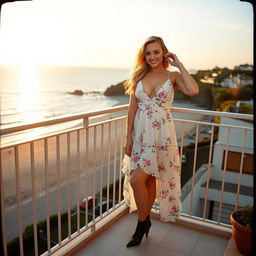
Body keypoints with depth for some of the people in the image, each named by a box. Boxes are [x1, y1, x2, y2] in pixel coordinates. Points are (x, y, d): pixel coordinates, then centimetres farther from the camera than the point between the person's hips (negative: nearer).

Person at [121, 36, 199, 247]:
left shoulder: (173, 76, -2)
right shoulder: (139, 77, 6)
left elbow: (194, 90, -22)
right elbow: (132, 108, 4)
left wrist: (179, 65, -12)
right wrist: (129, 138, 1)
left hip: (161, 134, -3)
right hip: (141, 133, 3)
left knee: (137, 180, -7)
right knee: (148, 179, 12)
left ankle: (143, 222, 17)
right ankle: (146, 220, 33)